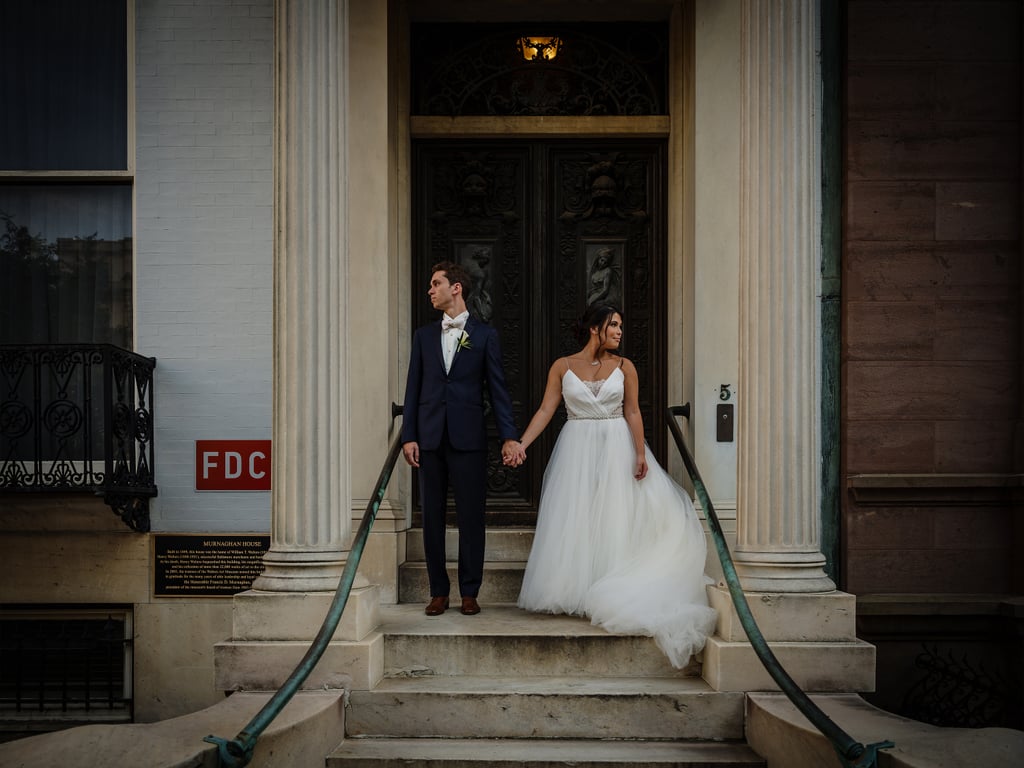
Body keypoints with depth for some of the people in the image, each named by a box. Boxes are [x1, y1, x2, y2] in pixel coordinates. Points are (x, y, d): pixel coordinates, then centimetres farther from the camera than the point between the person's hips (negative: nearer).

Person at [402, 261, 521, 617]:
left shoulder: (485, 335, 4)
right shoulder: (423, 335, 12)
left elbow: (497, 388, 2)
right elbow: (413, 389, 10)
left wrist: (508, 436, -5)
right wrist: (408, 436, 1)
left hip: (468, 438, -3)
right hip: (429, 438, 3)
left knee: (470, 517, 1)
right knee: (432, 518, 6)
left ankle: (469, 592, 12)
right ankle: (438, 591, 17)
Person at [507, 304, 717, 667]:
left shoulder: (624, 366, 2)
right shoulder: (563, 366, 0)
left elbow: (633, 412, -1)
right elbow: (545, 410, -3)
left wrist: (640, 454, -12)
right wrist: (521, 443, -13)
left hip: (616, 449, 0)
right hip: (577, 450, 0)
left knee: (616, 520, 1)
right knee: (575, 523, 2)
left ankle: (612, 595, 10)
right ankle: (574, 593, 13)